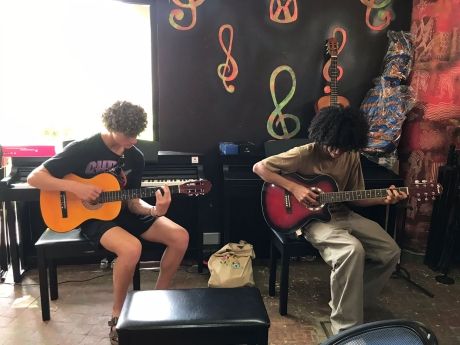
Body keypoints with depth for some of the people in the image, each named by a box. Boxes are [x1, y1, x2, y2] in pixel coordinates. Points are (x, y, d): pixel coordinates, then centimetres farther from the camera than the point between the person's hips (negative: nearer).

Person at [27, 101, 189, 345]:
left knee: (180, 237, -12)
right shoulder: (82, 149, -15)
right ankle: (117, 316, -10)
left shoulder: (135, 157, 0)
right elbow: (34, 178, -13)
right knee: (132, 248, -36)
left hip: (122, 213, 6)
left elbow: (131, 201, 1)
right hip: (92, 217, -5)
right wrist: (75, 187, -25)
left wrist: (154, 210, -20)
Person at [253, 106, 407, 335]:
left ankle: (350, 301, 11)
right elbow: (259, 167, -16)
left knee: (390, 252, -5)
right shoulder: (303, 155, -15)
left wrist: (383, 199, -10)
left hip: (342, 215, 7)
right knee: (352, 250, -33)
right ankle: (346, 326, -17)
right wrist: (294, 188, -23)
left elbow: (355, 197, 9)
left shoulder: (352, 157, 1)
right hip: (312, 218, -6)